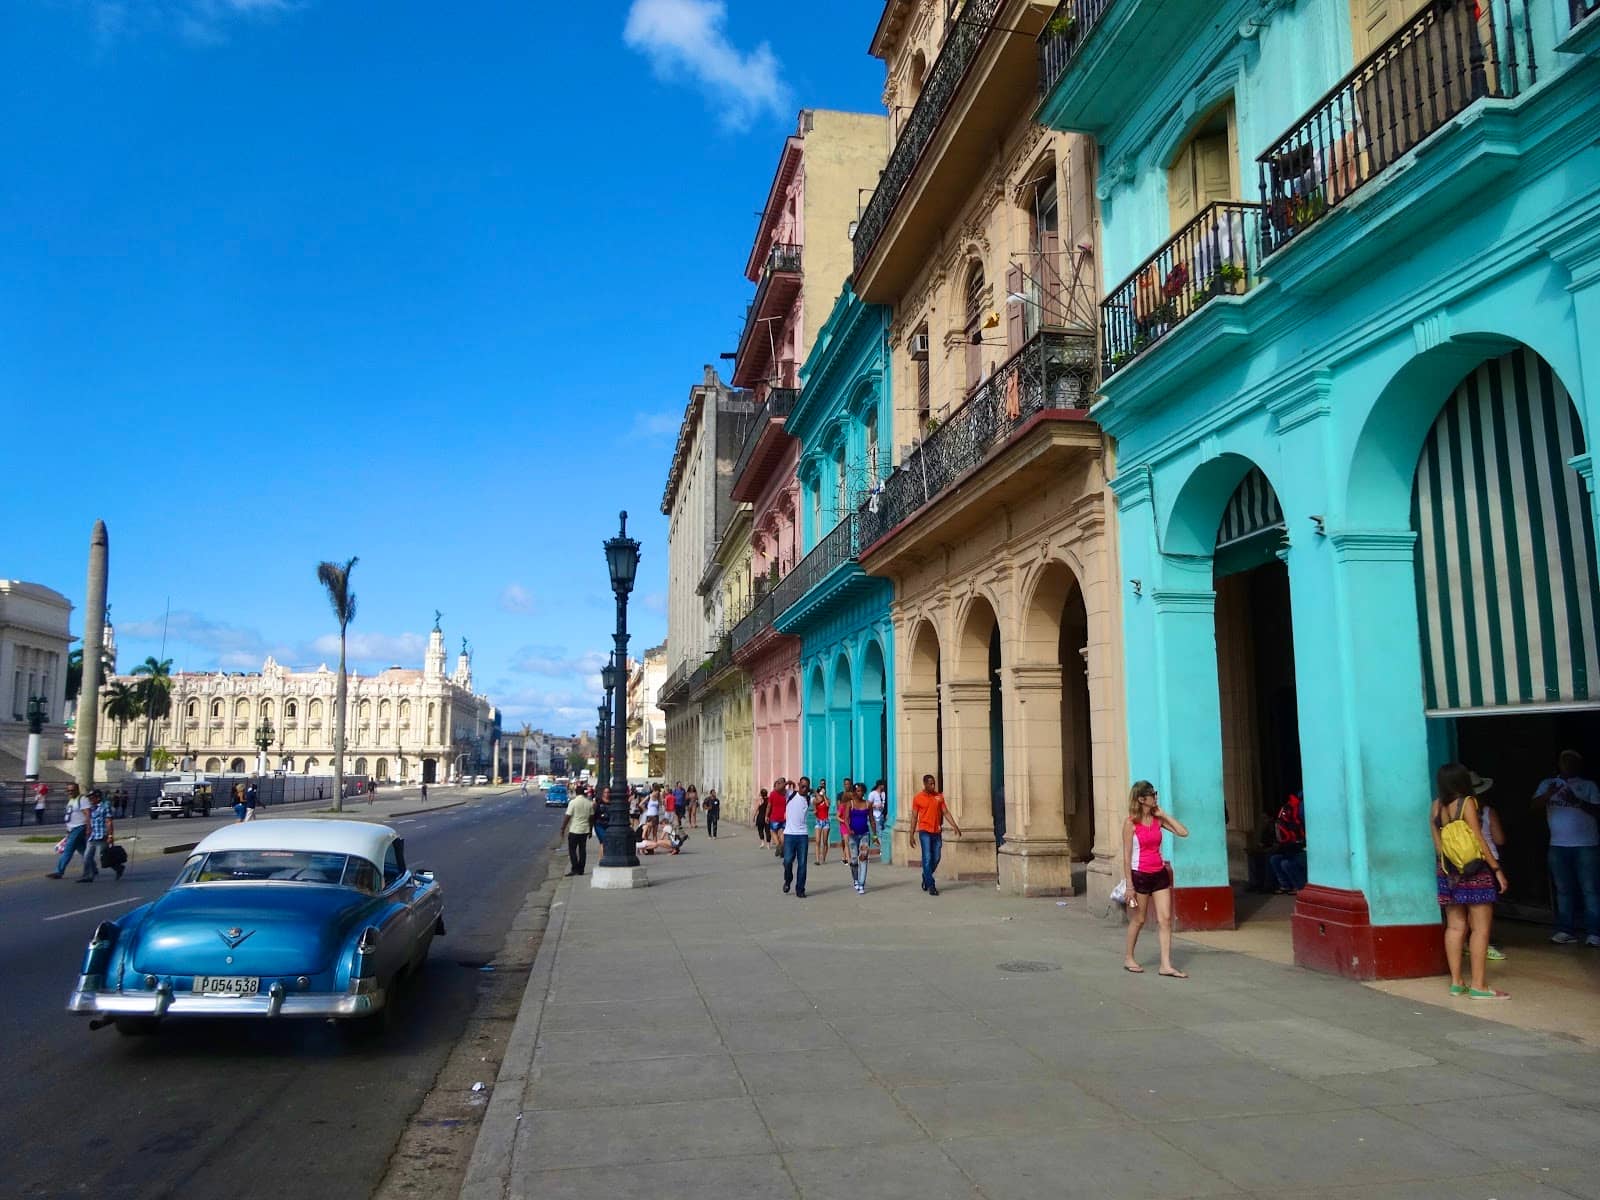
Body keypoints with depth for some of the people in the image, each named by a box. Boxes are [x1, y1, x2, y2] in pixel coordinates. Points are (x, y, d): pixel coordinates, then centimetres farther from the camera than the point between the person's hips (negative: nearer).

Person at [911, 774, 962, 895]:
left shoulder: (939, 796, 6)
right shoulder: (917, 798, -2)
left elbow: (946, 813, 6)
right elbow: (914, 817, 2)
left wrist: (955, 826, -5)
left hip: (937, 832, 4)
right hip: (925, 832, -4)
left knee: (936, 858, 8)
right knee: (927, 858, -7)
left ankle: (926, 878, 30)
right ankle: (931, 885, -2)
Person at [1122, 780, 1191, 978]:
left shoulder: (1157, 819, 4)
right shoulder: (1131, 823, -11)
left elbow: (1183, 832, -3)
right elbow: (1127, 856, -10)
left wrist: (1163, 814, -4)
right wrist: (1129, 885, -12)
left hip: (1159, 874, 5)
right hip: (1140, 875, -5)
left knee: (1165, 919, -2)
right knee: (1138, 920, 8)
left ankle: (1166, 965, 0)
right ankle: (1129, 958, 26)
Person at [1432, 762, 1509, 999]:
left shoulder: (1436, 806, 5)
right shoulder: (1467, 803, -11)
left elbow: (1437, 842, 8)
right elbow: (1479, 840, -13)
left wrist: (1445, 867, 15)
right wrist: (1497, 869, -9)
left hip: (1449, 872, 6)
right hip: (1476, 871, -6)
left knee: (1455, 927, 9)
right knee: (1480, 928, -1)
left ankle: (1456, 982, 12)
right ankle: (1478, 986, -1)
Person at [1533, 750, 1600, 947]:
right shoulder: (1548, 784, 10)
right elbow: (1536, 804, -4)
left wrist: (1576, 801, -21)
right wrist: (1548, 794, -24)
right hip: (1558, 845, 3)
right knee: (1563, 890, 6)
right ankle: (1566, 931, 10)